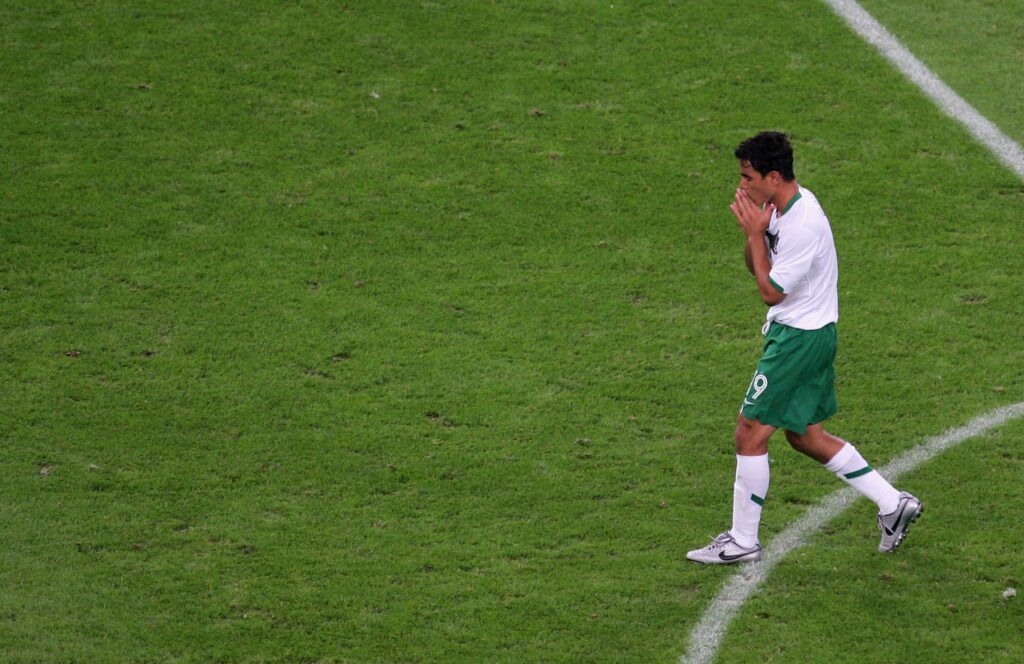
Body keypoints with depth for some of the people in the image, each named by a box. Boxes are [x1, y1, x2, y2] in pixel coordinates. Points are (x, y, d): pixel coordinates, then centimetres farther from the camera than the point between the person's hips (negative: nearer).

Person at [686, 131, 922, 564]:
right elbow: (756, 269, 13)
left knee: (750, 433, -4)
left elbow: (770, 292, -20)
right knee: (805, 435, 16)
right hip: (805, 334, 10)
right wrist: (753, 232, -6)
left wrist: (756, 234, -15)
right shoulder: (782, 208, 6)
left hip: (800, 338, -10)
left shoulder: (803, 225, -25)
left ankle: (742, 541, 6)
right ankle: (893, 503, 22)